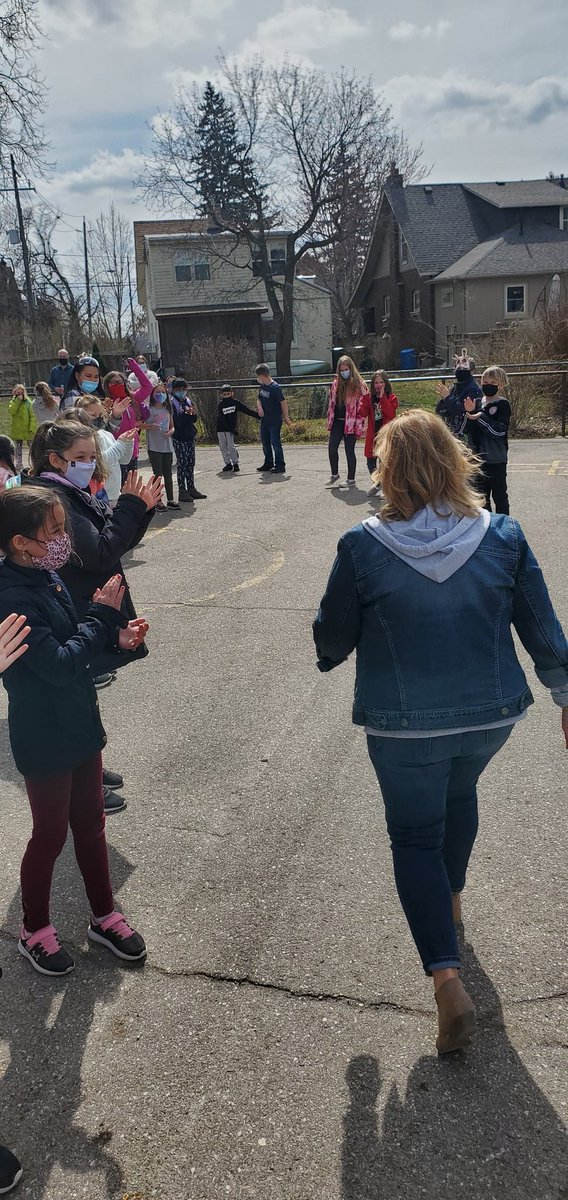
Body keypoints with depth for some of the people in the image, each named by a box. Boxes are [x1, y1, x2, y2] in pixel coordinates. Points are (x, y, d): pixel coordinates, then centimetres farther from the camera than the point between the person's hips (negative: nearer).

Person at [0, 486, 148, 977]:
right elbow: (58, 665, -27)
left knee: (90, 823, 19)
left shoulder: (46, 576, 0)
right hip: (45, 739, -8)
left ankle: (104, 916, 37)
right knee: (51, 835, 10)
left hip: (80, 724, 8)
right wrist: (103, 614, -20)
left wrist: (115, 635, -5)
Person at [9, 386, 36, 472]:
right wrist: (18, 400, -18)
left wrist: (32, 428, -14)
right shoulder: (13, 402, 4)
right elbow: (11, 411, -16)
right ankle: (19, 463, 20)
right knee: (18, 446, 11)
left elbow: (32, 416, -7)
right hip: (17, 429, 3)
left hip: (27, 429, -3)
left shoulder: (28, 402, -4)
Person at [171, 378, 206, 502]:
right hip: (178, 438, -6)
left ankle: (191, 488, 18)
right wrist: (185, 413, -26)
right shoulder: (172, 402, -7)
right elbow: (174, 420, -18)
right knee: (182, 464, -5)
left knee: (191, 463, 10)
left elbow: (195, 419, 12)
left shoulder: (188, 401, 13)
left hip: (190, 437, 6)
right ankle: (182, 491, -1)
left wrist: (193, 413, -8)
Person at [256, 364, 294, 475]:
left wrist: (286, 418, -14)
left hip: (275, 420, -9)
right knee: (265, 441, 15)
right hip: (264, 419, 9)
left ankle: (280, 466, -2)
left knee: (275, 442, -7)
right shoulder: (262, 386, 5)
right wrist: (259, 407, -6)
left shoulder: (275, 387, -18)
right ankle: (268, 464, 28)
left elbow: (283, 402, -15)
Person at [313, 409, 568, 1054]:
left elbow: (332, 639, -6)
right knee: (460, 792, 32)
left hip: (405, 724, -3)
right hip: (491, 712, 4)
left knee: (415, 837, 13)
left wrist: (327, 654, 18)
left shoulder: (363, 547, -17)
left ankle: (447, 976, -1)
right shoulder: (502, 536, -9)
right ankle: (451, 895, 54)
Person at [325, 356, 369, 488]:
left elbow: (364, 406, -9)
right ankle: (334, 475, 20)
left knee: (349, 450, 0)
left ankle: (351, 479, 10)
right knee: (332, 448, 1)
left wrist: (359, 425, -14)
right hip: (337, 421, 5)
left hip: (351, 423, -5)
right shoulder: (336, 384, 9)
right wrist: (330, 420, 12)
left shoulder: (359, 385, -7)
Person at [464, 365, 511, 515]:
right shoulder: (478, 402, 7)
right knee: (482, 494, 15)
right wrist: (470, 412, -13)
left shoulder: (503, 404, -9)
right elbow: (472, 430, 5)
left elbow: (500, 430, -20)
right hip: (480, 457, 6)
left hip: (496, 459, -6)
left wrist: (480, 417, -25)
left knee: (499, 494, 3)